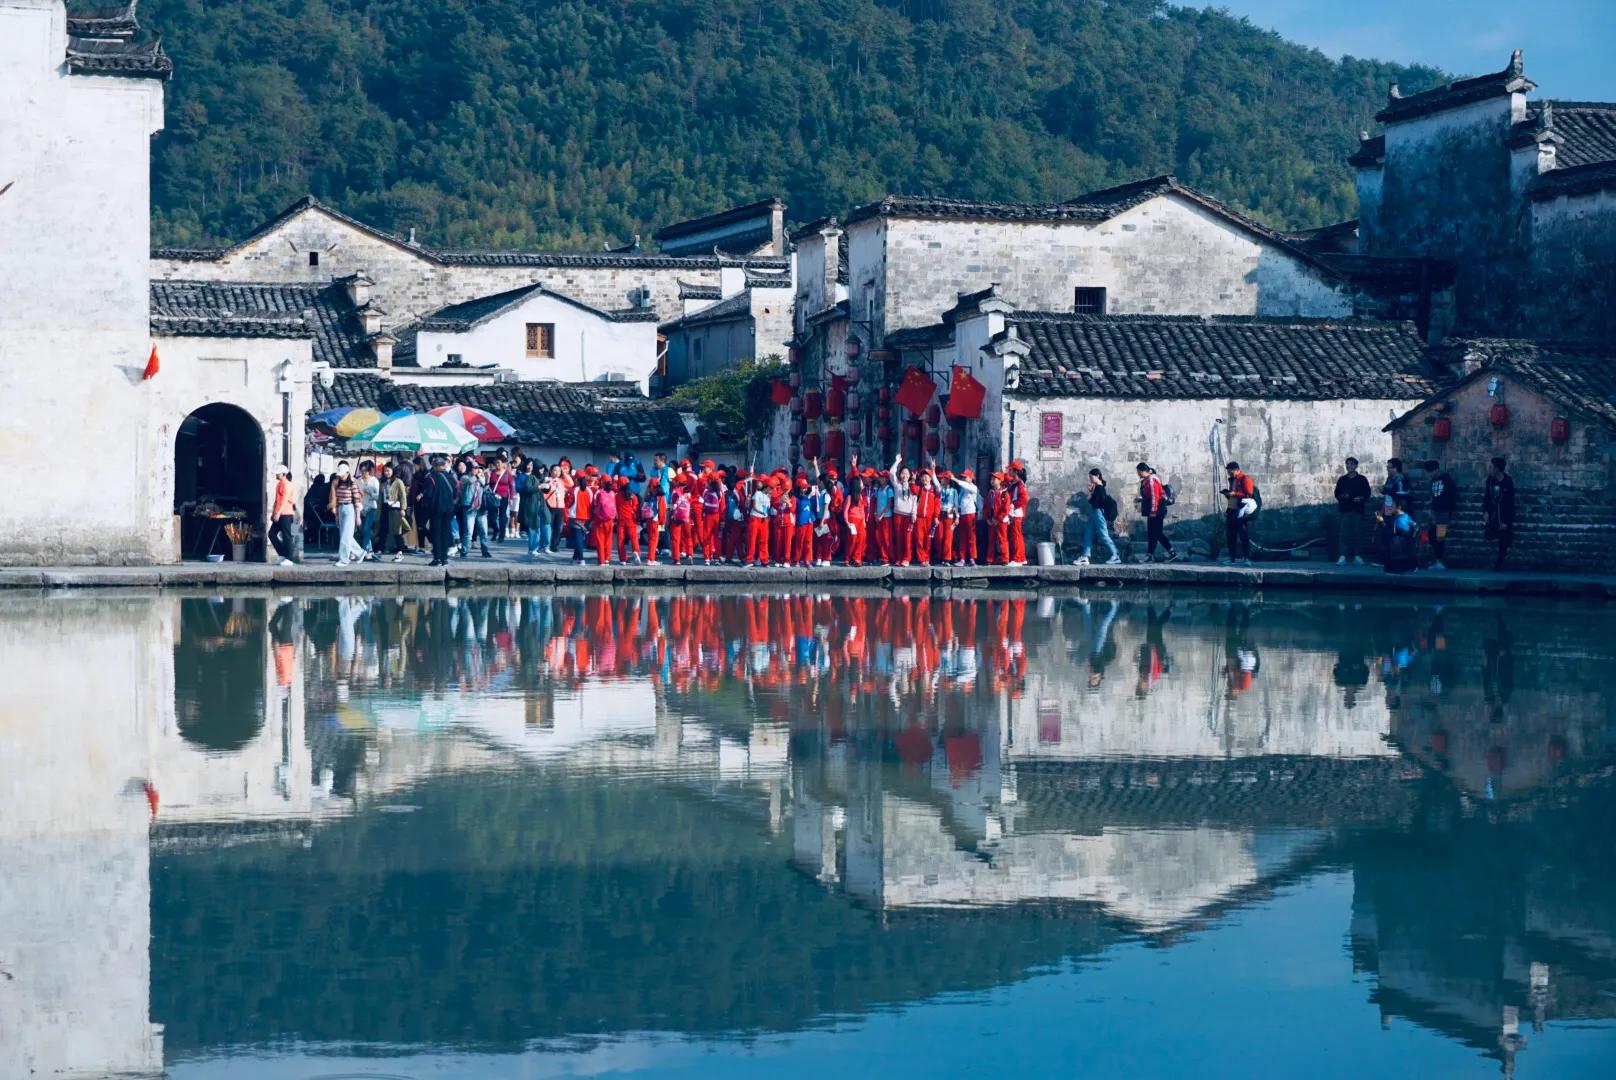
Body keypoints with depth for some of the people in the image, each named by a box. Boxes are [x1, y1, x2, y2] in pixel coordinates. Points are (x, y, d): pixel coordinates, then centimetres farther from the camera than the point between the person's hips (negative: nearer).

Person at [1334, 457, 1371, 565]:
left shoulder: (1362, 479, 8)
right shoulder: (1342, 479, 13)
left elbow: (1367, 493, 6)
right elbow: (1337, 493, 13)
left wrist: (1361, 499, -13)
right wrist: (1341, 496, -8)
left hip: (1358, 509, -1)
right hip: (1345, 509, 1)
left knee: (1358, 533, -1)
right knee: (1344, 532, -7)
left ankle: (1357, 556, 5)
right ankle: (1342, 557, -11)